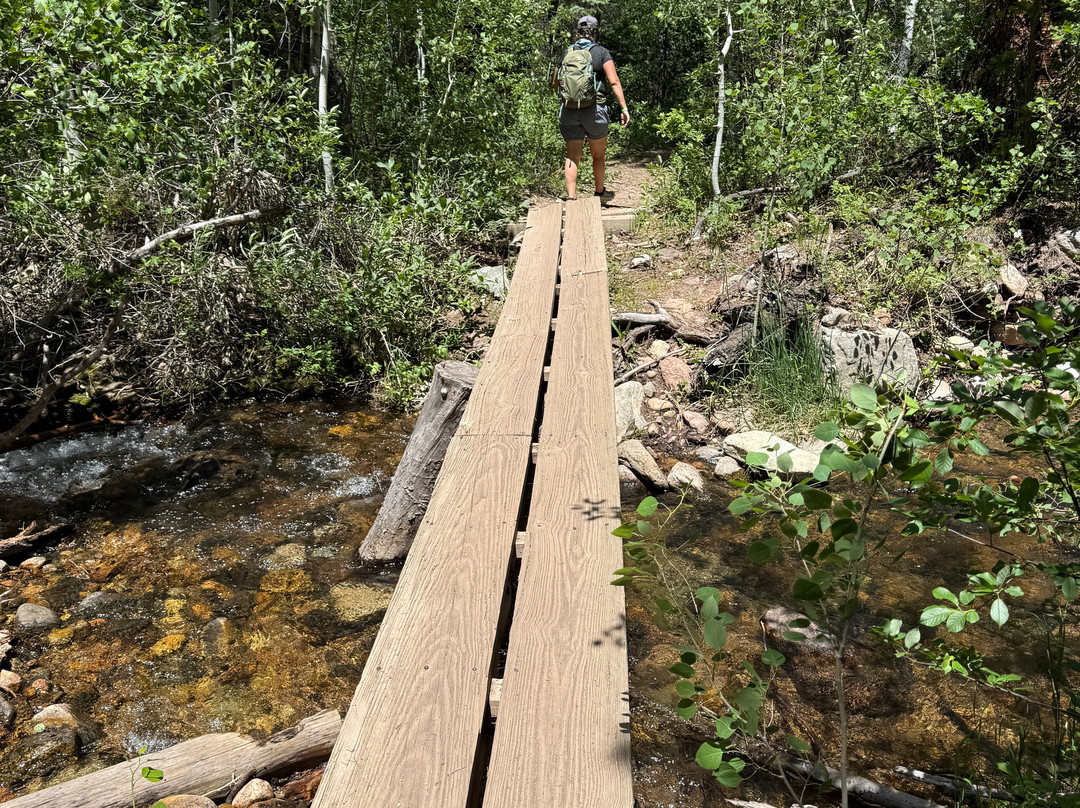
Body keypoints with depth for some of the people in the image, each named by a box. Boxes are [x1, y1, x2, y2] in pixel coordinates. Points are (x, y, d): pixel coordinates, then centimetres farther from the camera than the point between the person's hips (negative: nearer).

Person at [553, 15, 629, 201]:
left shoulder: (567, 52, 8)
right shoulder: (602, 52, -2)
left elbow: (555, 83, 14)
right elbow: (614, 82, -11)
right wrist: (624, 108, -10)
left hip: (569, 109, 2)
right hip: (594, 109, -2)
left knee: (572, 156, 3)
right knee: (598, 155, 14)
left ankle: (571, 197, -7)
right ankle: (600, 192, 30)